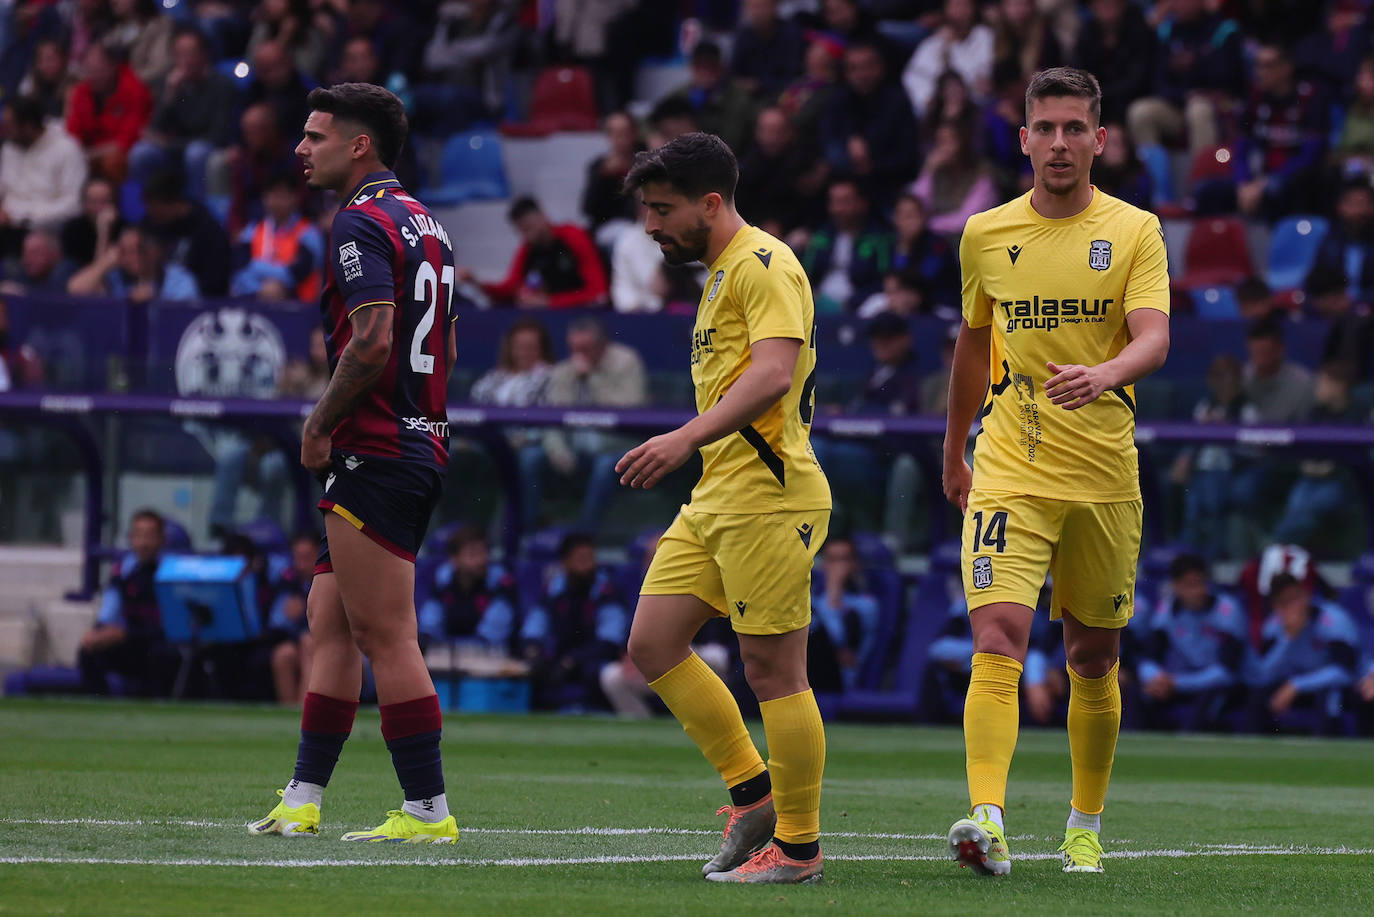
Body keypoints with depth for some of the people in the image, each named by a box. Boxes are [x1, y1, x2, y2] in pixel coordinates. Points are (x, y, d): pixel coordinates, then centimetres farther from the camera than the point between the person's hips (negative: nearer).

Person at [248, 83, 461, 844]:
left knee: (386, 636, -7)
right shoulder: (423, 224, 17)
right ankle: (302, 801, 12)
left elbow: (373, 340, -23)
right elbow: (446, 348, 21)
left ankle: (427, 810, -7)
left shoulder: (360, 223, -12)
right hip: (422, 445, 10)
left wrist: (319, 425, -11)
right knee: (330, 623, 12)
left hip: (373, 455, -10)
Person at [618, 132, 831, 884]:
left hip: (766, 493, -10)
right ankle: (753, 793, 13)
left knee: (772, 667, -6)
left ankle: (798, 846, 2)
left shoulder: (764, 265, -10)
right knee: (652, 645, 5)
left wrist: (686, 439, -31)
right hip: (716, 496, 10)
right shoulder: (721, 273, 20)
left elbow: (773, 375, -23)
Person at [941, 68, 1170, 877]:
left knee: (1094, 660, 10)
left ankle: (1086, 826, 26)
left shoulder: (1135, 232, -1)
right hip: (1009, 472, 0)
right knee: (998, 640, -18)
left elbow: (1154, 339, -14)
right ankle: (988, 819, -28)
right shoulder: (986, 234, 6)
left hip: (1104, 476, 0)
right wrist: (954, 451, 27)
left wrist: (1105, 373, -36)